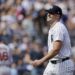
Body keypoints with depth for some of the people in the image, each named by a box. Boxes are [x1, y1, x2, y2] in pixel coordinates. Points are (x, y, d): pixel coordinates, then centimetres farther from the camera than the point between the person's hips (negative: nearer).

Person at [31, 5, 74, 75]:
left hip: (63, 64, -10)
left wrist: (41, 61, -28)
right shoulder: (52, 29, 15)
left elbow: (56, 50, -26)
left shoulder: (59, 28, -17)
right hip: (51, 64, 10)